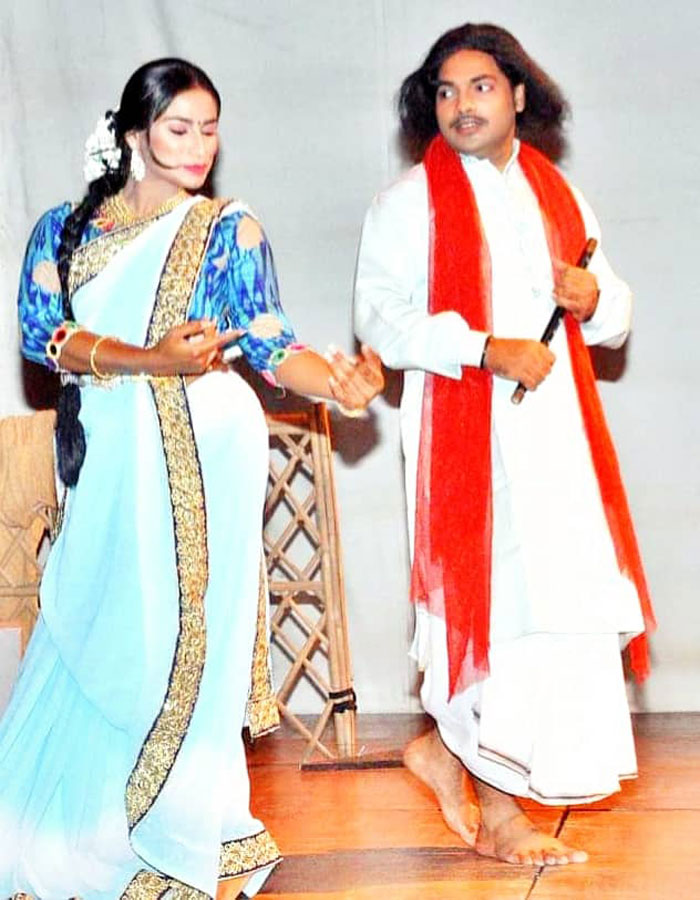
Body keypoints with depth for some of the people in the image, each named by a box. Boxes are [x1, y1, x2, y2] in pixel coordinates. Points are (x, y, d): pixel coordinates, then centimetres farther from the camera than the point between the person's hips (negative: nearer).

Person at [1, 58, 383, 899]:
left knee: (180, 635, -3)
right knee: (90, 638, 4)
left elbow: (272, 343, -1)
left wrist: (336, 382, -21)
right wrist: (149, 359, -18)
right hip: (108, 455, 3)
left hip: (202, 449, -2)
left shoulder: (229, 228, 6)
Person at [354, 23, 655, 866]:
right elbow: (380, 317, -10)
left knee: (561, 600, 3)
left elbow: (613, 317, 20)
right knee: (493, 601, -4)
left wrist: (593, 297, -4)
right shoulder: (410, 201, 1)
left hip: (555, 430, 6)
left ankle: (446, 748, 24)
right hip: (464, 431, -6)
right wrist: (486, 350, -20)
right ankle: (498, 815, 10)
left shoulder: (555, 196, 18)